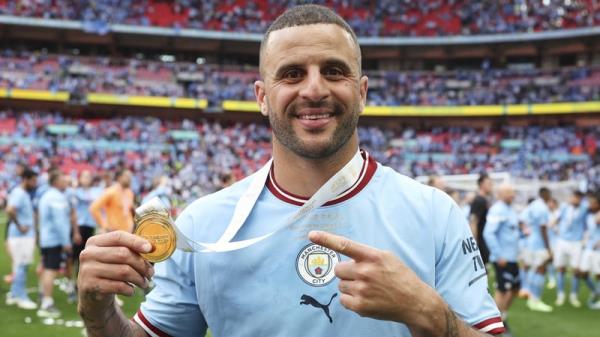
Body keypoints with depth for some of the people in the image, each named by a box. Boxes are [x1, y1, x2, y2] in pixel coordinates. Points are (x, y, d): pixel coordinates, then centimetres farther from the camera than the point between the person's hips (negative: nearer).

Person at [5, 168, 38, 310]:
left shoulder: (25, 193, 12)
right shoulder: (19, 193, -18)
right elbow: (10, 210, -34)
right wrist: (19, 226, -25)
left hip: (27, 236, 10)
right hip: (21, 236, -10)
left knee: (20, 266, 16)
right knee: (21, 266, -2)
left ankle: (14, 294, 24)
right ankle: (21, 297, 5)